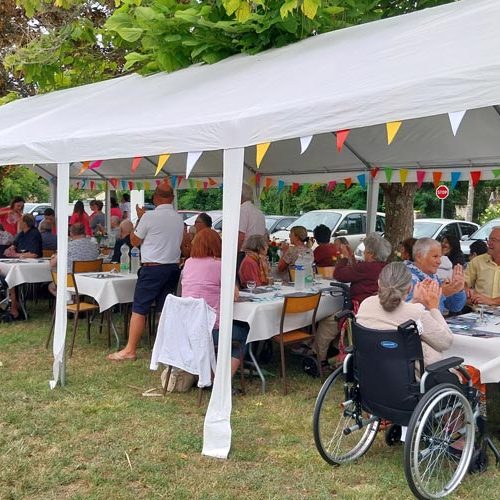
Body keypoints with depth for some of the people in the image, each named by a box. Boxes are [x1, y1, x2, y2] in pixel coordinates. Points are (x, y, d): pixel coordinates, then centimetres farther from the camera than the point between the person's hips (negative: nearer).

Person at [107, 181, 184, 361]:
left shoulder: (149, 216, -11)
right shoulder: (179, 219, 7)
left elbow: (135, 241, 0)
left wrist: (139, 218, 11)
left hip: (153, 268, -6)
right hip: (173, 267, 6)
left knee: (139, 309, -1)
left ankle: (130, 350, 1)